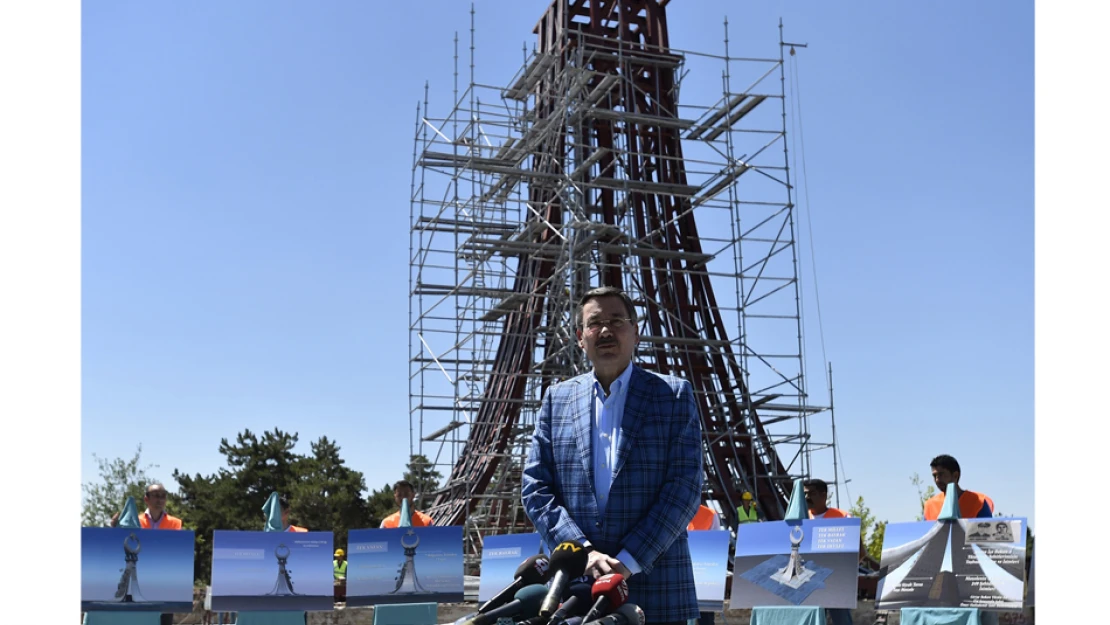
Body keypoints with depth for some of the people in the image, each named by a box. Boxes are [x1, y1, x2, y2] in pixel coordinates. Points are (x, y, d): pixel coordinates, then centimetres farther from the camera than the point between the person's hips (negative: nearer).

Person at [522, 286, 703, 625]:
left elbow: (686, 486, -5)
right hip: (576, 582, 2)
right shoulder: (557, 399, 10)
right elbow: (535, 487, 5)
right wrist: (584, 551, -9)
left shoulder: (674, 395, 3)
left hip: (656, 586, -1)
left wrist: (628, 560, -13)